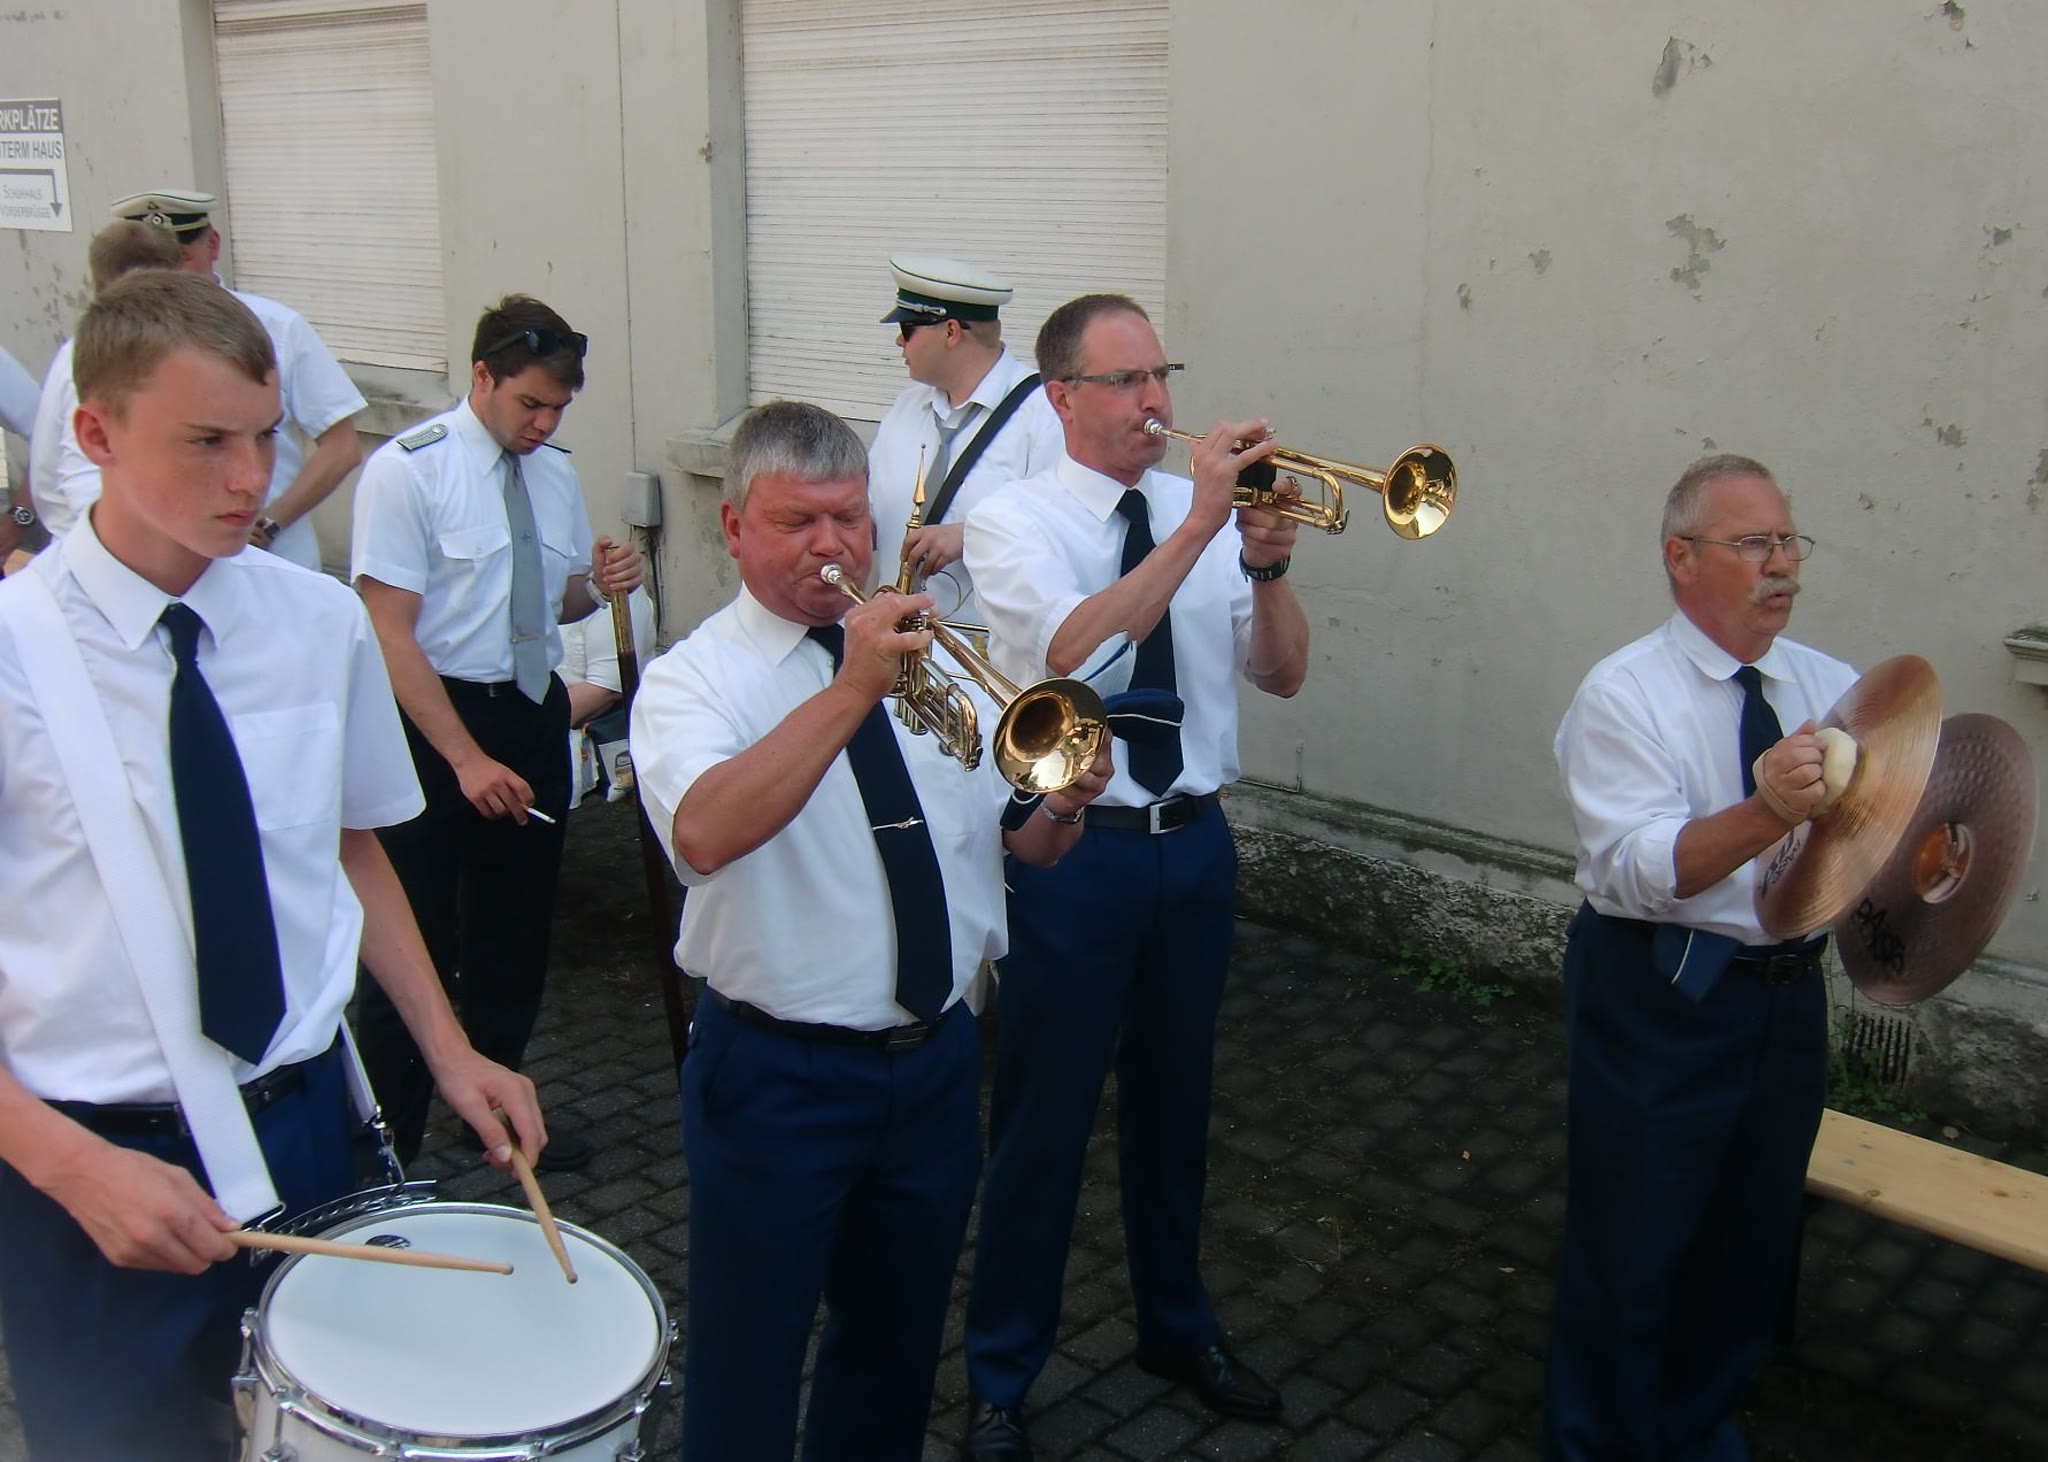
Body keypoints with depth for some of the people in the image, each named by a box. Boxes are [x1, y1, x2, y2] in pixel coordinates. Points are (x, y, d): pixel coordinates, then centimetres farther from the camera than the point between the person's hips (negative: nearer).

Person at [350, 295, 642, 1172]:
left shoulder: (556, 473, 6)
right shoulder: (408, 471, -14)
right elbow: (389, 634, -17)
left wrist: (598, 586, -5)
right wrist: (466, 758, -22)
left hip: (535, 713, 7)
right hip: (433, 718, -6)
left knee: (516, 932, 19)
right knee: (416, 943, 2)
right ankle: (391, 1147, 19)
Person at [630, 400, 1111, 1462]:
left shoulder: (934, 656, 7)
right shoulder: (694, 678, -11)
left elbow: (1022, 842, 9)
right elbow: (703, 835, -33)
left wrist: (1062, 806, -13)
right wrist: (850, 690, -38)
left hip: (938, 1058, 5)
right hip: (777, 1074, -5)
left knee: (897, 1342, 22)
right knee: (749, 1364, 9)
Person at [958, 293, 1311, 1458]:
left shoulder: (1203, 510, 4)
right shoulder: (1014, 520, -8)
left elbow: (1283, 675, 1)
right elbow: (1076, 647, -27)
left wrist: (1269, 569, -17)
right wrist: (1200, 525, -30)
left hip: (1195, 842, 5)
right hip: (1072, 849, -4)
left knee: (1175, 1099, 20)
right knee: (1044, 1116, 6)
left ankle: (1178, 1327, 41)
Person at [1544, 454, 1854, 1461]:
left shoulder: (1831, 689, 5)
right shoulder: (1622, 696, -11)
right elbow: (1642, 869, -22)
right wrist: (1763, 814, -37)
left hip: (1789, 996, 6)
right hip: (1662, 999, -5)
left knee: (1753, 1244, 20)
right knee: (1631, 1245, 4)